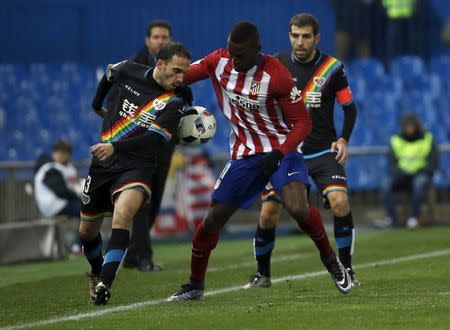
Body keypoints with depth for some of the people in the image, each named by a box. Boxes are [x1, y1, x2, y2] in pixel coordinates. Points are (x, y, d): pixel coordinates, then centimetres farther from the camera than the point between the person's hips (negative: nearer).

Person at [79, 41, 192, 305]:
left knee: (123, 214, -33)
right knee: (87, 231, 13)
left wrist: (115, 147, -37)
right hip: (103, 163, 4)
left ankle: (105, 284, -35)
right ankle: (97, 274, 43)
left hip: (137, 167, -4)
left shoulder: (176, 102, -13)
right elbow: (110, 74, 22)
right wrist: (98, 105, 33)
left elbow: (154, 139, -25)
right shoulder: (129, 71, -3)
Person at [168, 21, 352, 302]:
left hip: (281, 149, -5)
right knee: (214, 218, 3)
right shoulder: (219, 62, -7)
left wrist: (279, 153, -30)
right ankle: (195, 285, 21)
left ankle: (331, 261, 0)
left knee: (298, 209, -27)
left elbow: (303, 123, -17)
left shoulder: (276, 76, -22)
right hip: (244, 154, 5)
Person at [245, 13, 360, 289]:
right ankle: (263, 274, 18)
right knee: (268, 214, -4)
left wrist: (343, 139, -7)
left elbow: (350, 107, 5)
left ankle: (346, 270, -8)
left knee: (340, 201, -23)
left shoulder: (332, 68, -5)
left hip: (323, 151, -1)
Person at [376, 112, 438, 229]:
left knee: (419, 183, -38)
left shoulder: (427, 140, -1)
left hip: (421, 175, -3)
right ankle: (392, 218, -31)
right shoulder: (396, 141, 6)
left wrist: (417, 173, -19)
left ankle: (414, 218, -34)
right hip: (402, 176, 3)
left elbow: (432, 163, -5)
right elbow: (391, 163, 2)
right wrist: (400, 173, -18)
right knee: (387, 184, -28)